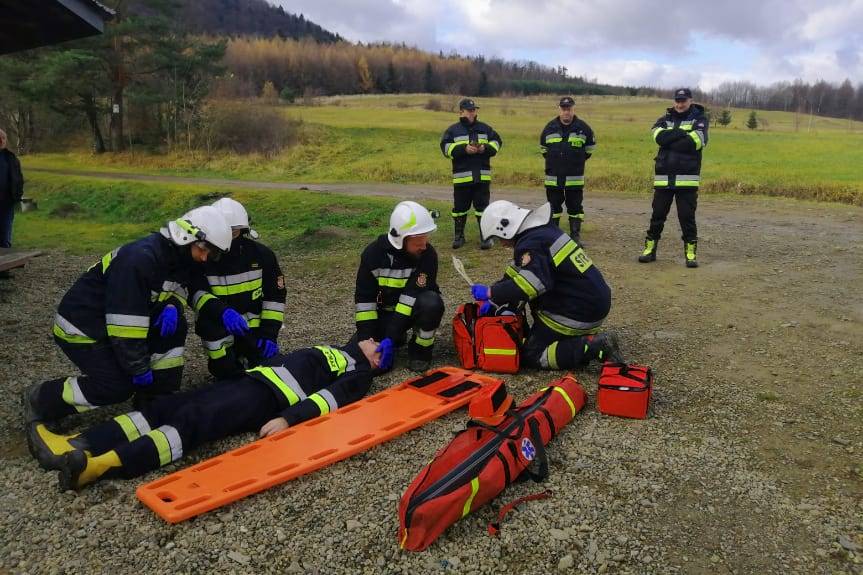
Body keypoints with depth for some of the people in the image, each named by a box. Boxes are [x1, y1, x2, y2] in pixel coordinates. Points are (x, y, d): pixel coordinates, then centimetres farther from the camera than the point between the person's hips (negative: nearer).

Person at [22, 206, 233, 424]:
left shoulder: (178, 257, -3)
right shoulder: (140, 259, -31)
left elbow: (179, 289, 11)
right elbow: (126, 321, -31)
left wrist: (172, 306, -15)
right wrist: (139, 368, -23)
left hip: (117, 318, 9)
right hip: (81, 326, -8)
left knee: (175, 325, -5)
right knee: (119, 386, -17)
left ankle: (157, 397, 5)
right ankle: (40, 398, 3)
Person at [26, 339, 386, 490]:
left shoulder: (358, 376, 8)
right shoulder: (329, 350, 35)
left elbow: (329, 399, -10)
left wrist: (287, 419, -24)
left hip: (270, 397, -8)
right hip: (252, 379, 8)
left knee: (192, 421, -28)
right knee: (168, 406, -10)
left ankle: (102, 465, -42)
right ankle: (78, 445, -19)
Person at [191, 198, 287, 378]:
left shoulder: (261, 254, -9)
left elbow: (275, 295, -4)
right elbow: (195, 292, -24)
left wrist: (270, 332, -13)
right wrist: (221, 311, -43)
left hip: (254, 323, 1)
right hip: (218, 323, -1)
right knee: (210, 321, -34)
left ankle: (242, 352, 26)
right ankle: (229, 375, -11)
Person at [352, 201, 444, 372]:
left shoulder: (428, 255, -24)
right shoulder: (373, 253, -17)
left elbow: (413, 296, -29)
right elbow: (363, 297, -12)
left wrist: (391, 337, -33)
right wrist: (366, 337, -20)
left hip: (413, 310, -2)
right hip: (385, 312, 2)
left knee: (431, 303, -35)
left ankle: (420, 350, -9)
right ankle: (399, 339, 17)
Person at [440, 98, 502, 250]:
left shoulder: (485, 128, 11)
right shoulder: (453, 130, 4)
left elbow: (497, 142, 12)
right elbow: (446, 147, -5)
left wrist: (485, 148, -8)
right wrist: (464, 149, -16)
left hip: (482, 176, 1)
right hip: (461, 176, -1)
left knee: (482, 206, 3)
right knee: (460, 207, 6)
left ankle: (486, 236, 10)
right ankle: (459, 235, 20)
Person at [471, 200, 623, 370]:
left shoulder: (530, 244, -18)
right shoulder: (542, 230, 14)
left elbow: (531, 284, -34)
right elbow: (516, 273, 21)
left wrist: (491, 293, -24)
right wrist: (495, 299, 15)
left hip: (580, 315, -10)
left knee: (532, 356, 0)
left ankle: (595, 346, -11)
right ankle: (586, 336, 14)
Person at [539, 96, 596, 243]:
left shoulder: (583, 127, -1)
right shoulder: (550, 127, 3)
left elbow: (590, 146, 14)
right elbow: (542, 147, 20)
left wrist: (580, 159, 12)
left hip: (575, 177, -1)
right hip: (553, 176, 2)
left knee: (575, 207, 3)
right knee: (553, 207, 9)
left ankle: (576, 235, 10)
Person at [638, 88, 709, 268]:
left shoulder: (699, 119, 5)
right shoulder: (665, 119, 14)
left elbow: (696, 142, -14)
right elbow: (659, 137, -8)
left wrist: (670, 140, -7)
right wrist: (683, 133, -12)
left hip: (687, 178, -3)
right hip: (663, 177, 3)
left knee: (687, 217, 0)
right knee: (657, 215, 6)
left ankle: (691, 251, 8)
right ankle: (650, 248, 14)